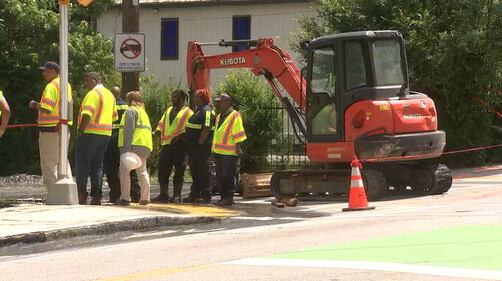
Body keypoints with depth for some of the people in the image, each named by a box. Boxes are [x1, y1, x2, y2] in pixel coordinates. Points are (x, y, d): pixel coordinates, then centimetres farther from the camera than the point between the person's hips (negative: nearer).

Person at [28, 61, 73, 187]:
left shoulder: (51, 87, -16)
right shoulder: (66, 85, 13)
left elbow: (46, 109, -25)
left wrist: (34, 105, -7)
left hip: (51, 129, -9)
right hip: (64, 129, 9)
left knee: (49, 164, -4)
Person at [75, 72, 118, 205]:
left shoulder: (92, 94, -12)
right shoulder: (109, 94, 17)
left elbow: (87, 114, -22)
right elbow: (114, 116, 21)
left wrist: (81, 129, -15)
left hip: (90, 133, -8)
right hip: (106, 134, 8)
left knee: (82, 164, -2)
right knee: (97, 165, 12)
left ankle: (82, 196, -7)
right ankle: (96, 197, 7)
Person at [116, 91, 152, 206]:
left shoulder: (131, 110, -2)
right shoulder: (143, 112, 26)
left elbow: (129, 129, -13)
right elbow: (149, 129, 23)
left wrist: (126, 147, -20)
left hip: (134, 144, -9)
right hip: (146, 146, 9)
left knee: (124, 171, -7)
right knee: (142, 171, 15)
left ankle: (125, 198, -14)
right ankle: (145, 198, 14)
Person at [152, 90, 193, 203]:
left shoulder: (187, 112, 0)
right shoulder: (168, 110, 22)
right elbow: (162, 124, 23)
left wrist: (179, 136, -18)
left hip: (179, 144, -6)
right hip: (166, 144, 6)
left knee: (179, 171, -2)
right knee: (163, 169, 1)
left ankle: (177, 195, 2)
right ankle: (163, 194, 6)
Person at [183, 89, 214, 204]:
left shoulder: (206, 110, -14)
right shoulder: (198, 110, 18)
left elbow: (206, 128, -23)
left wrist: (200, 142, -24)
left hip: (201, 147, -10)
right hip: (193, 146, 10)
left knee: (203, 171, -6)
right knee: (194, 172, 15)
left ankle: (206, 196, -3)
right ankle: (195, 195, 22)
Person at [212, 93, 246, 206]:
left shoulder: (234, 115, -8)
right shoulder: (219, 117, 19)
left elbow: (238, 133, -13)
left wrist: (238, 147, -18)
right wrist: (214, 147, 22)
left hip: (229, 152, -9)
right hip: (218, 151, 9)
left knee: (228, 176, -8)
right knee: (220, 176, 11)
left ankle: (229, 198, -5)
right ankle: (224, 197, 16)